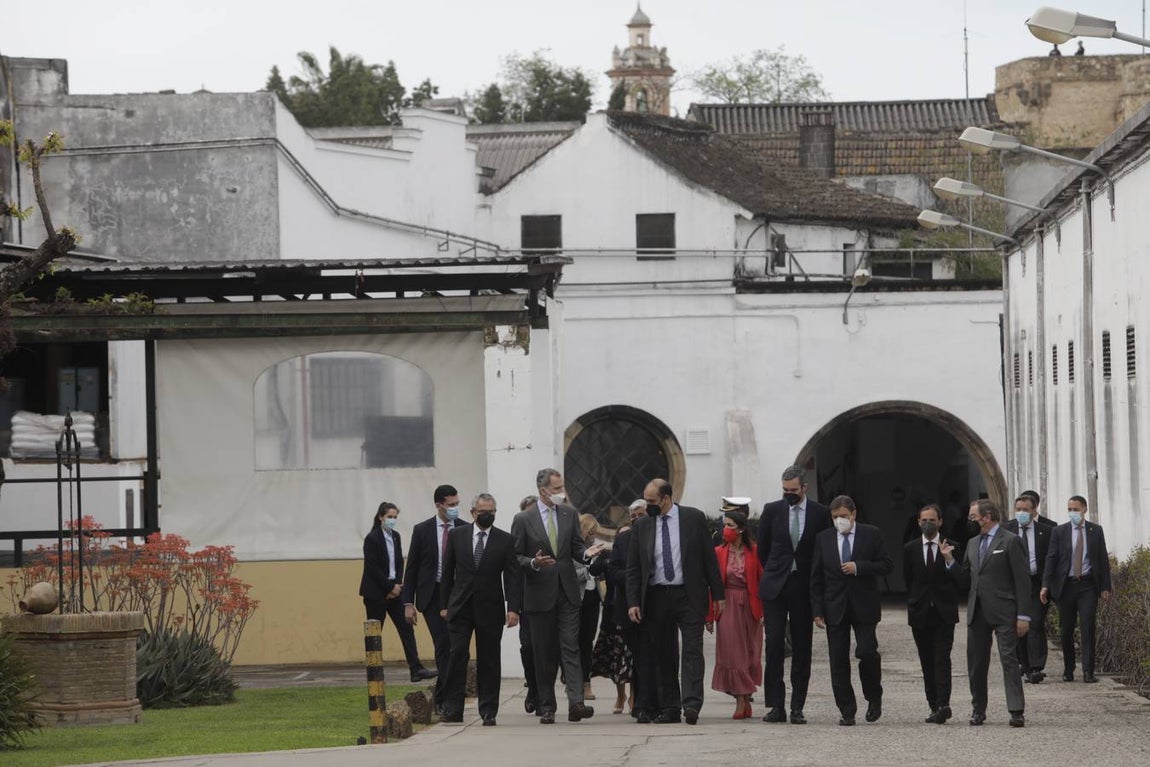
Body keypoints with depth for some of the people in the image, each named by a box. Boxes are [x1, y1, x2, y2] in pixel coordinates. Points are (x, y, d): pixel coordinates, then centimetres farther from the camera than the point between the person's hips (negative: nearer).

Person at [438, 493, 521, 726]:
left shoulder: (504, 540, 3)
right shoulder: (457, 535, 6)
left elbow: (512, 576, 0)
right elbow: (448, 572, 10)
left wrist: (513, 608, -10)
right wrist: (445, 604, 6)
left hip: (490, 609, 0)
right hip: (460, 608, 0)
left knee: (489, 661, 2)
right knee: (457, 655, -7)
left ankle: (488, 712, 6)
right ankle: (453, 709, -5)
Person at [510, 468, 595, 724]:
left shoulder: (570, 515, 9)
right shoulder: (523, 520, 0)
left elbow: (576, 548, 11)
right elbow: (515, 558, 1)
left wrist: (588, 554, -11)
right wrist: (533, 563, -18)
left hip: (567, 591, 2)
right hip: (539, 594, -2)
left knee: (570, 647, -9)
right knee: (544, 654, 4)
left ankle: (575, 702, -19)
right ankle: (547, 708, 10)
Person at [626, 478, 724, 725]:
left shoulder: (694, 518, 2)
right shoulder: (642, 526, 8)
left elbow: (709, 557, 3)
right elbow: (633, 568, 9)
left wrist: (717, 595, 0)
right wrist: (633, 602, -1)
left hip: (689, 596, -3)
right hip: (656, 598, 3)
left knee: (692, 650, -12)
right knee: (663, 655, 5)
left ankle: (691, 704, -19)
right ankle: (669, 708, 10)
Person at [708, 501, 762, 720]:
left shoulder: (754, 552, -2)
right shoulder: (719, 553, 1)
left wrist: (763, 611, -8)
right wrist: (710, 615, -1)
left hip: (749, 608, 0)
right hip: (728, 608, 0)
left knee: (750, 653, 6)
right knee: (732, 653, -2)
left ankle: (746, 697, 18)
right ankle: (741, 701, -1)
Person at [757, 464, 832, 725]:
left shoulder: (820, 513, 1)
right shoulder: (772, 511, 4)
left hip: (804, 586, 0)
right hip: (775, 586, 0)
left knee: (802, 647, 2)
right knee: (774, 644, -8)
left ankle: (797, 707, 5)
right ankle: (776, 705, -6)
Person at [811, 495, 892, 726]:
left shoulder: (872, 535, 2)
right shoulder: (824, 539, 8)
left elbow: (887, 566, -1)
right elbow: (816, 577, 7)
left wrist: (859, 567, -14)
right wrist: (817, 610, 0)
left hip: (864, 606, -2)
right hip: (835, 609, 2)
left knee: (867, 652, -13)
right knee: (838, 661, 0)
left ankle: (874, 698, 12)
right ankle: (847, 711, 5)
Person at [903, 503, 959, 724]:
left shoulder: (951, 547, 2)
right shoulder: (910, 549, 9)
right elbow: (908, 580, 12)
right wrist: (916, 603, 10)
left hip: (944, 613, -3)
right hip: (920, 614, 3)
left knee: (942, 660, -13)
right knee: (927, 663, 4)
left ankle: (943, 705, -22)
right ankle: (935, 706, 8)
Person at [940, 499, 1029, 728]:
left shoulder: (1010, 541, -4)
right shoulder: (973, 543, 17)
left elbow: (1022, 580, -7)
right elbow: (964, 580, 18)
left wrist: (1022, 615, -12)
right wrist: (950, 560, 3)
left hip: (1003, 612, -7)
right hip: (977, 612, 7)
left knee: (1009, 659, -10)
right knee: (976, 662, 7)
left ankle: (1016, 711, -13)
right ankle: (978, 709, 16)